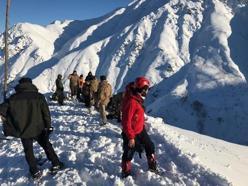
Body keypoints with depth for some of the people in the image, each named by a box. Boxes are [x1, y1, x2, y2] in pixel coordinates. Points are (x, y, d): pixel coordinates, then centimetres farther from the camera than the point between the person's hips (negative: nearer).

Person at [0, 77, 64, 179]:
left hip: (23, 130, 0)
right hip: (38, 128, 1)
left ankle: (35, 171, 17)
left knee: (28, 150, 15)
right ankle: (56, 164, 24)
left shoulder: (13, 98, -5)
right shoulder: (39, 96, -5)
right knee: (47, 145, 18)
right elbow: (46, 112, -6)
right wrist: (48, 126, 1)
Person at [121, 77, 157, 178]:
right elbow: (126, 122, -28)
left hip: (140, 130, 9)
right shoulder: (131, 102, -30)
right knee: (129, 153, 9)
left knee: (150, 147, 19)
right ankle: (126, 173, 30)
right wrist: (131, 137, -23)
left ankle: (152, 167, 38)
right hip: (132, 133, -9)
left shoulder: (137, 98, 0)